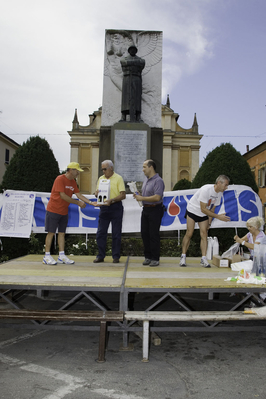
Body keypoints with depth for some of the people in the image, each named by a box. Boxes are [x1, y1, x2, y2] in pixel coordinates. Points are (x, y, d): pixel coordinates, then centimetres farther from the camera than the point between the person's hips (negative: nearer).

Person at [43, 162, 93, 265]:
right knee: (51, 232, -3)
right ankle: (47, 256, 4)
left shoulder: (73, 182, 9)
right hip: (53, 210, -7)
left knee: (62, 233, 8)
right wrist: (78, 203, -18)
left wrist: (90, 202, -1)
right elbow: (63, 196, -21)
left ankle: (61, 256, 14)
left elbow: (79, 194, 9)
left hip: (64, 212, 7)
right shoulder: (60, 179, -15)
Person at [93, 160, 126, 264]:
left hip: (116, 208, -4)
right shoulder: (101, 178, 12)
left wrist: (111, 200, -22)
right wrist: (97, 193, -7)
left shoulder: (118, 178, -3)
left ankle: (116, 256, 12)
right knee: (100, 233, 4)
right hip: (104, 208, 5)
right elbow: (97, 192, 17)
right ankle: (100, 256, 14)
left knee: (116, 234, 2)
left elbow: (123, 195, -10)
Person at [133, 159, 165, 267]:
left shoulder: (158, 181, -13)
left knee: (154, 234, -3)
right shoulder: (146, 180, 15)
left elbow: (157, 197, -23)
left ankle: (155, 259, 7)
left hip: (155, 210, -8)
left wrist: (142, 198, -17)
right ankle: (148, 257, 20)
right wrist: (138, 196, 4)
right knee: (144, 233, 9)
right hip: (145, 209, 8)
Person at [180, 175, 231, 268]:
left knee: (204, 234, -5)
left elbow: (212, 209, 4)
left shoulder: (219, 193, -6)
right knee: (189, 233, -7)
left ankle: (204, 258, -3)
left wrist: (209, 223, -1)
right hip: (193, 210, -6)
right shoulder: (206, 189, -30)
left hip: (204, 215, 6)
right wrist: (218, 216, -28)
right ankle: (183, 256, 4)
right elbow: (203, 209, -28)